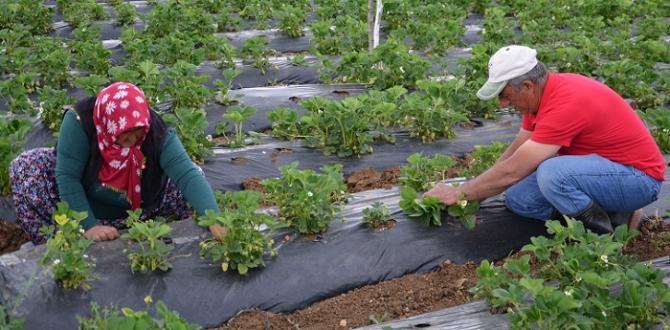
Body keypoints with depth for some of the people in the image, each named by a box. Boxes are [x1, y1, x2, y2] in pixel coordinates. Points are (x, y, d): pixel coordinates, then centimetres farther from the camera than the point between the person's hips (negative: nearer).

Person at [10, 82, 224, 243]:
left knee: (187, 190, -17)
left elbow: (188, 175, -37)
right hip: (83, 204, 0)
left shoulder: (157, 133, -29)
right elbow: (67, 176, -31)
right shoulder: (79, 122, -32)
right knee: (25, 167, -22)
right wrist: (89, 226, -35)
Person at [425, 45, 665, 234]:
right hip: (604, 166, 10)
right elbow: (514, 152, 11)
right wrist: (474, 190, 4)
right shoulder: (541, 93, 0)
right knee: (518, 199, -1)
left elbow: (512, 171, -27)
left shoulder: (564, 105, -29)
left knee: (552, 174, -35)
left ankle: (602, 233, -10)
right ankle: (611, 210, 4)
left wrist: (459, 193, -16)